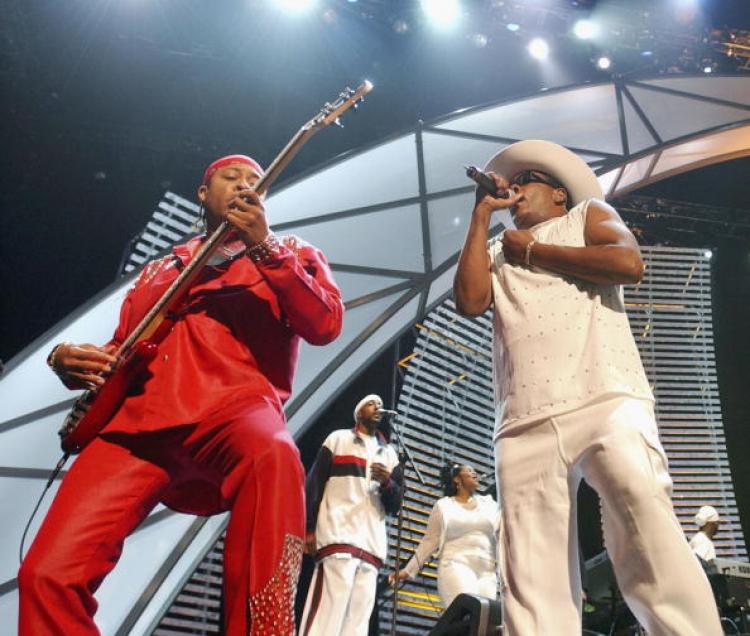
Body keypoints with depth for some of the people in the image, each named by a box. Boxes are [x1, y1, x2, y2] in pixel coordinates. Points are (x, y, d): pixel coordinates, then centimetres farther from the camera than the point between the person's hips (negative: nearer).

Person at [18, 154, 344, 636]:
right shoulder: (159, 270, 31)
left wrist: (264, 246, -6)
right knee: (50, 572, -17)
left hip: (234, 406, -3)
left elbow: (327, 325, 2)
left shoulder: (291, 254, 21)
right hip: (134, 419, 4)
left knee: (273, 455, -41)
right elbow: (118, 352, 32)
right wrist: (71, 361, 10)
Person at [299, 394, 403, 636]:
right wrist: (308, 528, -5)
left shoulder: (389, 453, 25)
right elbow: (314, 483, 6)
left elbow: (395, 505, 19)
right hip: (339, 536, -4)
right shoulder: (338, 438, 15)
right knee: (327, 614, -17)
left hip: (372, 544, 4)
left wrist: (387, 483, -3)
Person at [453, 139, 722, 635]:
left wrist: (532, 250, 9)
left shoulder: (588, 213, 23)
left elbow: (630, 264, 1)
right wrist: (481, 215, 16)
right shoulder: (496, 252, 30)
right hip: (525, 426, 3)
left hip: (606, 403, -2)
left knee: (648, 540, -22)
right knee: (534, 584, -9)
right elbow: (470, 301, 8)